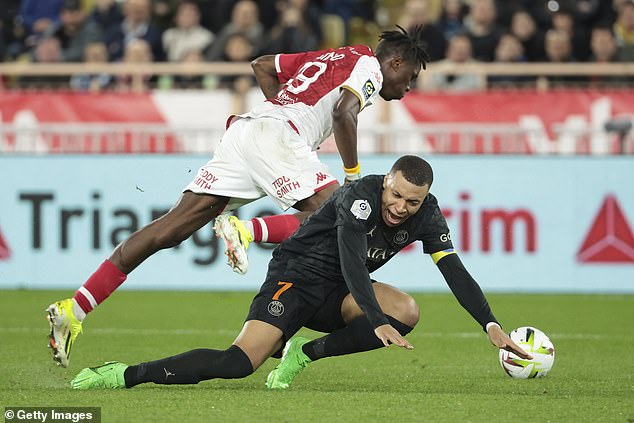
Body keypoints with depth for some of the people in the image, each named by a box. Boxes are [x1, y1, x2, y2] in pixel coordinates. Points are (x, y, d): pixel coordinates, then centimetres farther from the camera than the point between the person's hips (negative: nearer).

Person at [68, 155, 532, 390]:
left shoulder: (426, 215, -5)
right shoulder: (360, 196, -24)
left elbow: (454, 272, -5)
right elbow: (351, 263, -34)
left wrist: (492, 326, -17)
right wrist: (377, 323, -45)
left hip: (337, 294, 7)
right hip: (296, 276, -7)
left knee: (407, 311, -20)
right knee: (239, 363, -27)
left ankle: (305, 354, -5)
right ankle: (125, 375, -20)